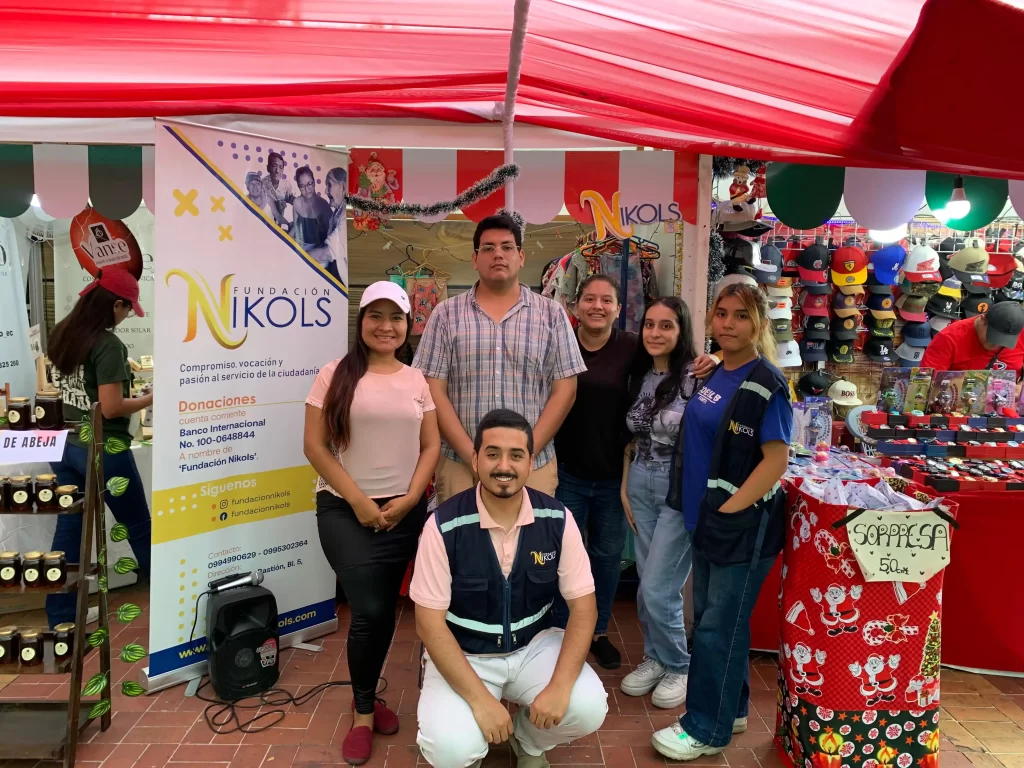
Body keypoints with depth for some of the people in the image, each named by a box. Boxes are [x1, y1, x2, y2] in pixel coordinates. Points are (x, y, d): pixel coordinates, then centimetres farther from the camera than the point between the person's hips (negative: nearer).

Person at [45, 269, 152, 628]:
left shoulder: (60, 335, 6)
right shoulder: (107, 344, -19)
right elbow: (111, 408, -21)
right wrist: (151, 398, -7)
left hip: (65, 446, 8)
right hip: (102, 451, -7)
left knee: (68, 531, 12)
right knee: (139, 529, 8)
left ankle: (60, 621, 19)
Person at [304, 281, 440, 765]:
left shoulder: (417, 380, 6)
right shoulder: (336, 374, -3)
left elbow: (431, 446, 6)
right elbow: (315, 445, -6)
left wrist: (409, 499, -7)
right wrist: (358, 499, -11)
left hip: (405, 511, 3)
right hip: (345, 510, -3)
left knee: (385, 610, 10)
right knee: (369, 611, -9)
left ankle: (367, 699, 34)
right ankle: (364, 712, 15)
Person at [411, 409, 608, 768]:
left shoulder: (557, 519, -12)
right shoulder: (444, 525, -20)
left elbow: (583, 605, -8)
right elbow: (429, 621, -17)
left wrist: (560, 686, -22)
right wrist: (480, 699, -24)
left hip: (535, 645, 2)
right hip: (463, 654, -2)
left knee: (588, 708, -21)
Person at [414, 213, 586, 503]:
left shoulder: (552, 314, 5)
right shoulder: (446, 314, 3)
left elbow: (564, 390, 1)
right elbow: (434, 391, -1)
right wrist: (473, 456, -10)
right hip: (460, 466, 0)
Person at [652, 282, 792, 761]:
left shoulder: (767, 384, -15)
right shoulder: (715, 376, 9)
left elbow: (776, 460, -18)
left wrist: (729, 509, -19)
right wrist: (703, 508, 11)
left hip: (743, 524, -8)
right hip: (707, 519, 8)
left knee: (719, 627, 2)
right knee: (709, 619, 18)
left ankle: (707, 729, 18)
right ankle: (730, 710, 35)